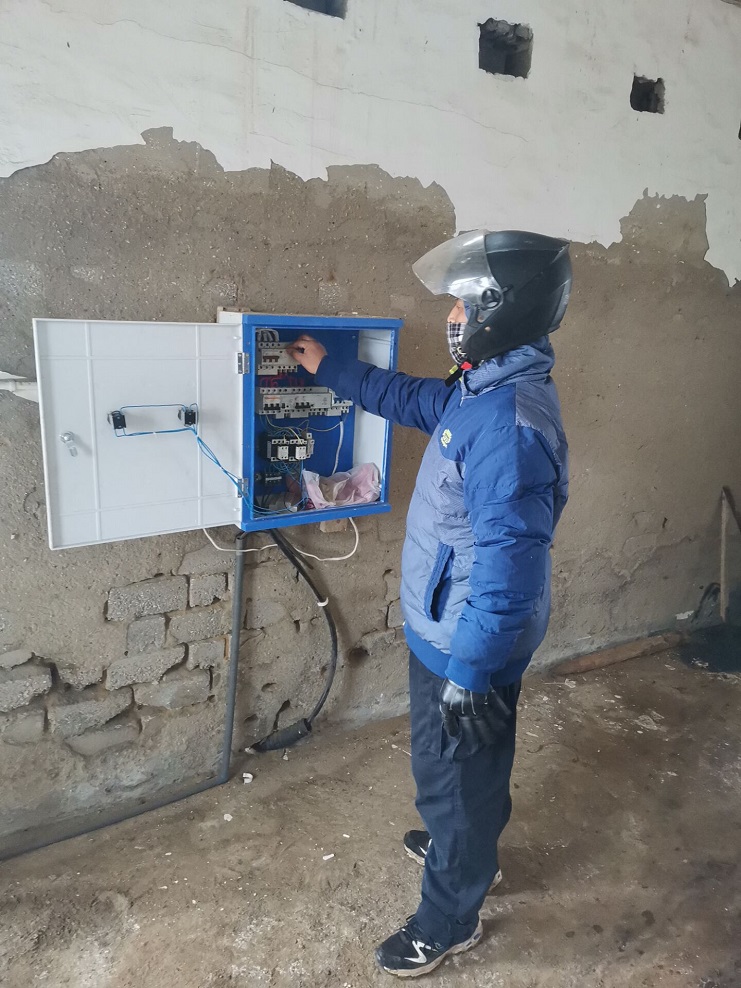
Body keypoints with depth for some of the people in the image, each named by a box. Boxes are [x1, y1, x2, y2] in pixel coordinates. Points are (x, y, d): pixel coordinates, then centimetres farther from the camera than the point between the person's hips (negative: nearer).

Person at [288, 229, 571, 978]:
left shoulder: (510, 426, -31)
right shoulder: (485, 388, 1)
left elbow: (510, 565, -31)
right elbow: (413, 397, 18)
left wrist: (470, 670, -23)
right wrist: (329, 370, 23)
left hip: (462, 647, -9)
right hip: (452, 631, 9)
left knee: (454, 774, 12)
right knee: (471, 767, 30)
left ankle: (449, 921, 37)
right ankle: (469, 851, 56)